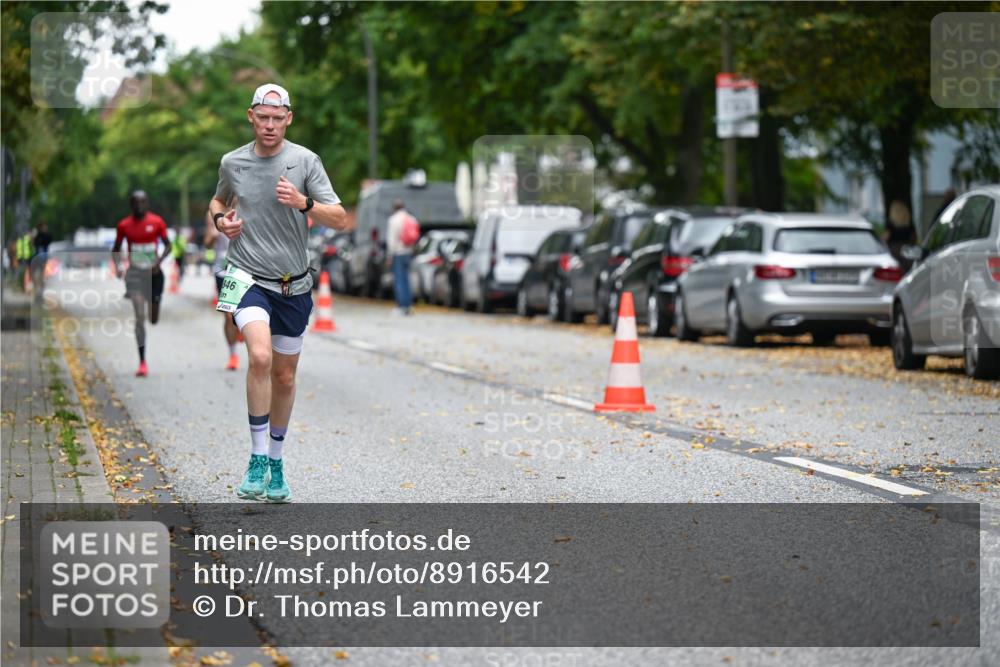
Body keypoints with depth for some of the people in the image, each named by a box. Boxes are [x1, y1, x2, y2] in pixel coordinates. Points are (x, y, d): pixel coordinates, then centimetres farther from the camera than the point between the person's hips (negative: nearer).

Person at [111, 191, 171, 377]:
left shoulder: (157, 222, -2)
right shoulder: (124, 225, 0)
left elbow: (167, 245, 4)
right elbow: (116, 249, 10)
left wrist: (159, 261, -14)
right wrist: (117, 266, -7)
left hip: (153, 273, 1)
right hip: (135, 273, -1)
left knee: (154, 319, 10)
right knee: (140, 317, -13)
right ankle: (142, 363, -11)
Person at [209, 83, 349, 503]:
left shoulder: (305, 161, -3)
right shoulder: (232, 163, 3)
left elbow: (340, 220, -7)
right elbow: (218, 202, 24)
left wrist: (304, 203, -24)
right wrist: (221, 220, 2)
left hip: (293, 285, 1)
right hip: (247, 277, -1)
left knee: (284, 378, 10)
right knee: (260, 357, -26)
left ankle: (276, 462, 29)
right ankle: (257, 458, -17)